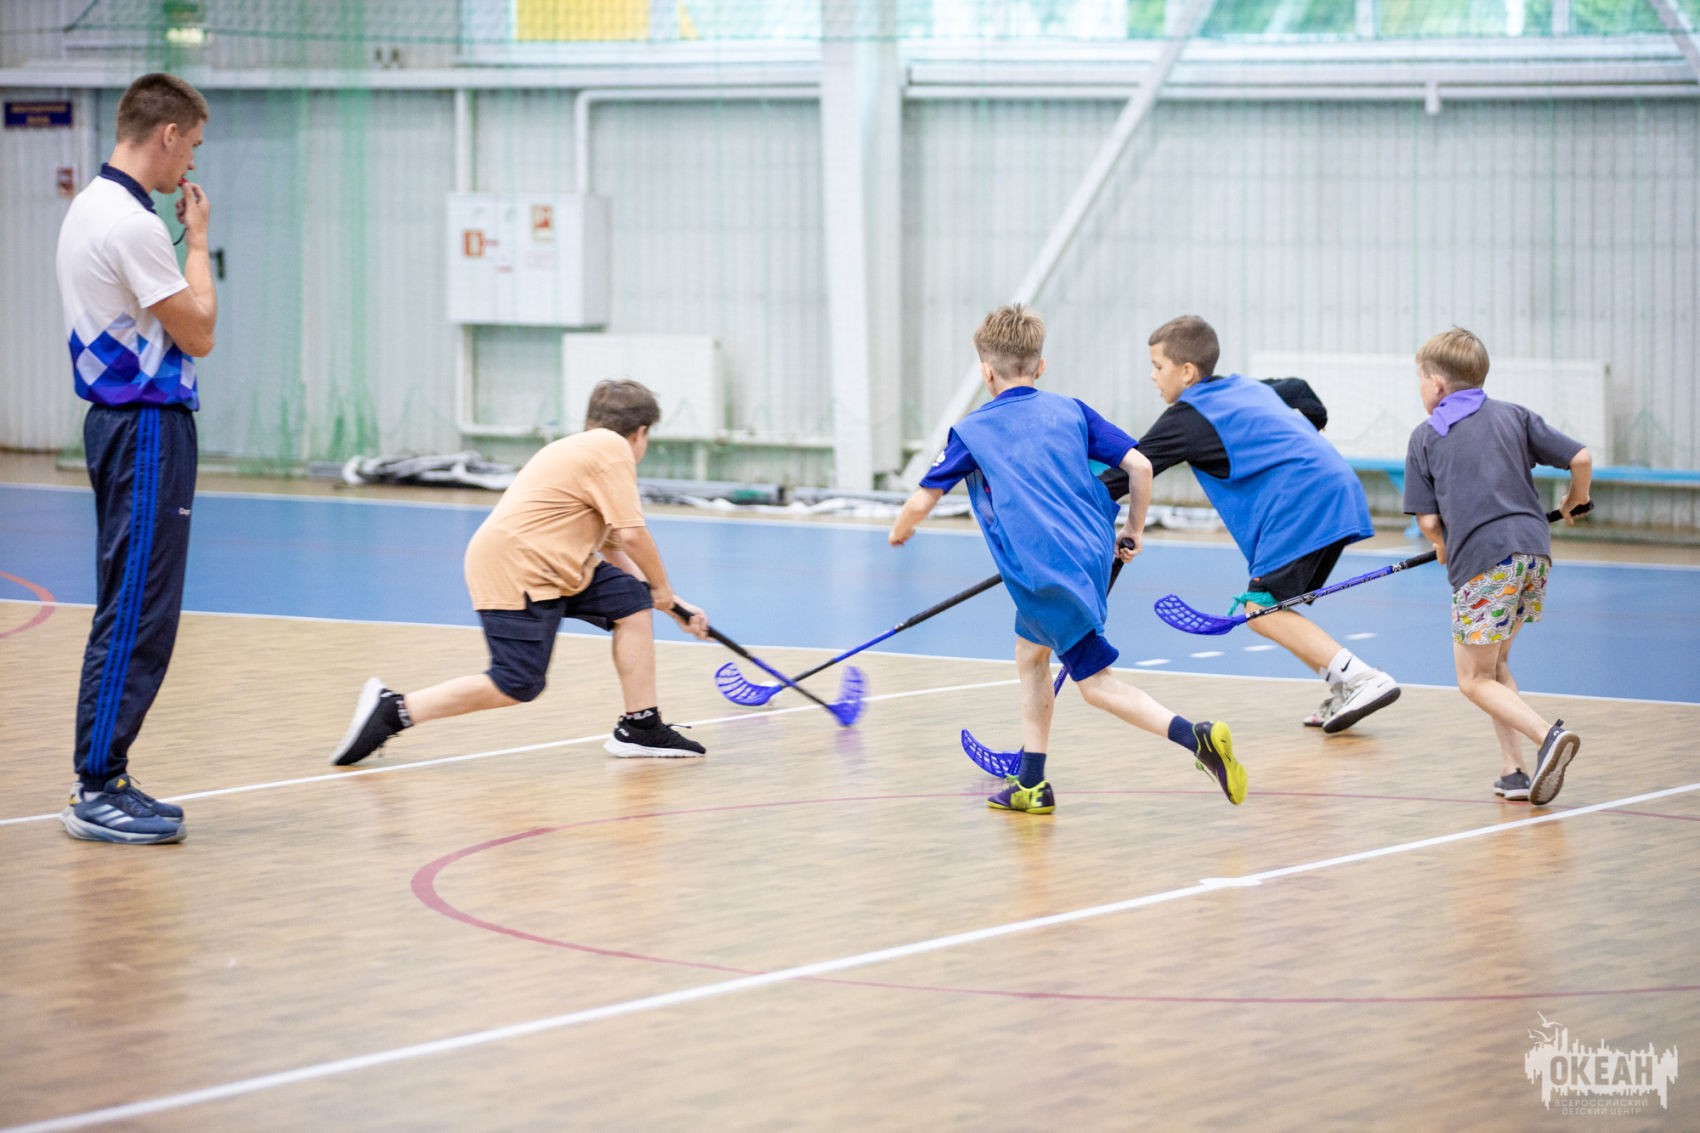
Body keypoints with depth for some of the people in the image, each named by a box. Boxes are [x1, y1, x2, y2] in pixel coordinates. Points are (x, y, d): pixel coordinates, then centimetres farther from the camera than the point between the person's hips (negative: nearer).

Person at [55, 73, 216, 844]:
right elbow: (199, 334, -12)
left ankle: (102, 779, 17)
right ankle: (97, 793, -6)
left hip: (122, 423, 11)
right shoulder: (130, 223, -19)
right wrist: (198, 240, -4)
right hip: (147, 427, -11)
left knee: (129, 610, 14)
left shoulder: (92, 208, 14)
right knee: (136, 614, -8)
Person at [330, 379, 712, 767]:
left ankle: (640, 728, 10)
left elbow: (612, 546, 27)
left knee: (632, 600, 9)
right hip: (515, 565, -11)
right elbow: (632, 534, -13)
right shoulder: (613, 448, -6)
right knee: (516, 686, -15)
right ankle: (392, 709, -11)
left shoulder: (585, 448, 25)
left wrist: (670, 603, 24)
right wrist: (662, 588, 3)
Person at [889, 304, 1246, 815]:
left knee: (1098, 684, 2)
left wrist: (899, 531, 31)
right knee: (1030, 652, 19)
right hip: (1094, 553, 6)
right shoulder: (1070, 410, 13)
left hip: (1047, 575, -6)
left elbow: (922, 502, 8)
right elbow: (1139, 465, 6)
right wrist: (1132, 533, 19)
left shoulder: (972, 432, 3)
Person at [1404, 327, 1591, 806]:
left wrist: (1444, 547, 25)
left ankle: (1547, 735, -19)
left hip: (1482, 561, -5)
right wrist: (1573, 504, 30)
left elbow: (1428, 520, 3)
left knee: (1476, 681, 4)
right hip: (1533, 549, 5)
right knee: (1494, 662, 21)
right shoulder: (1514, 416, 16)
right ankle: (1513, 771, 11)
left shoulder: (1426, 436, 7)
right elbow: (1580, 458, 9)